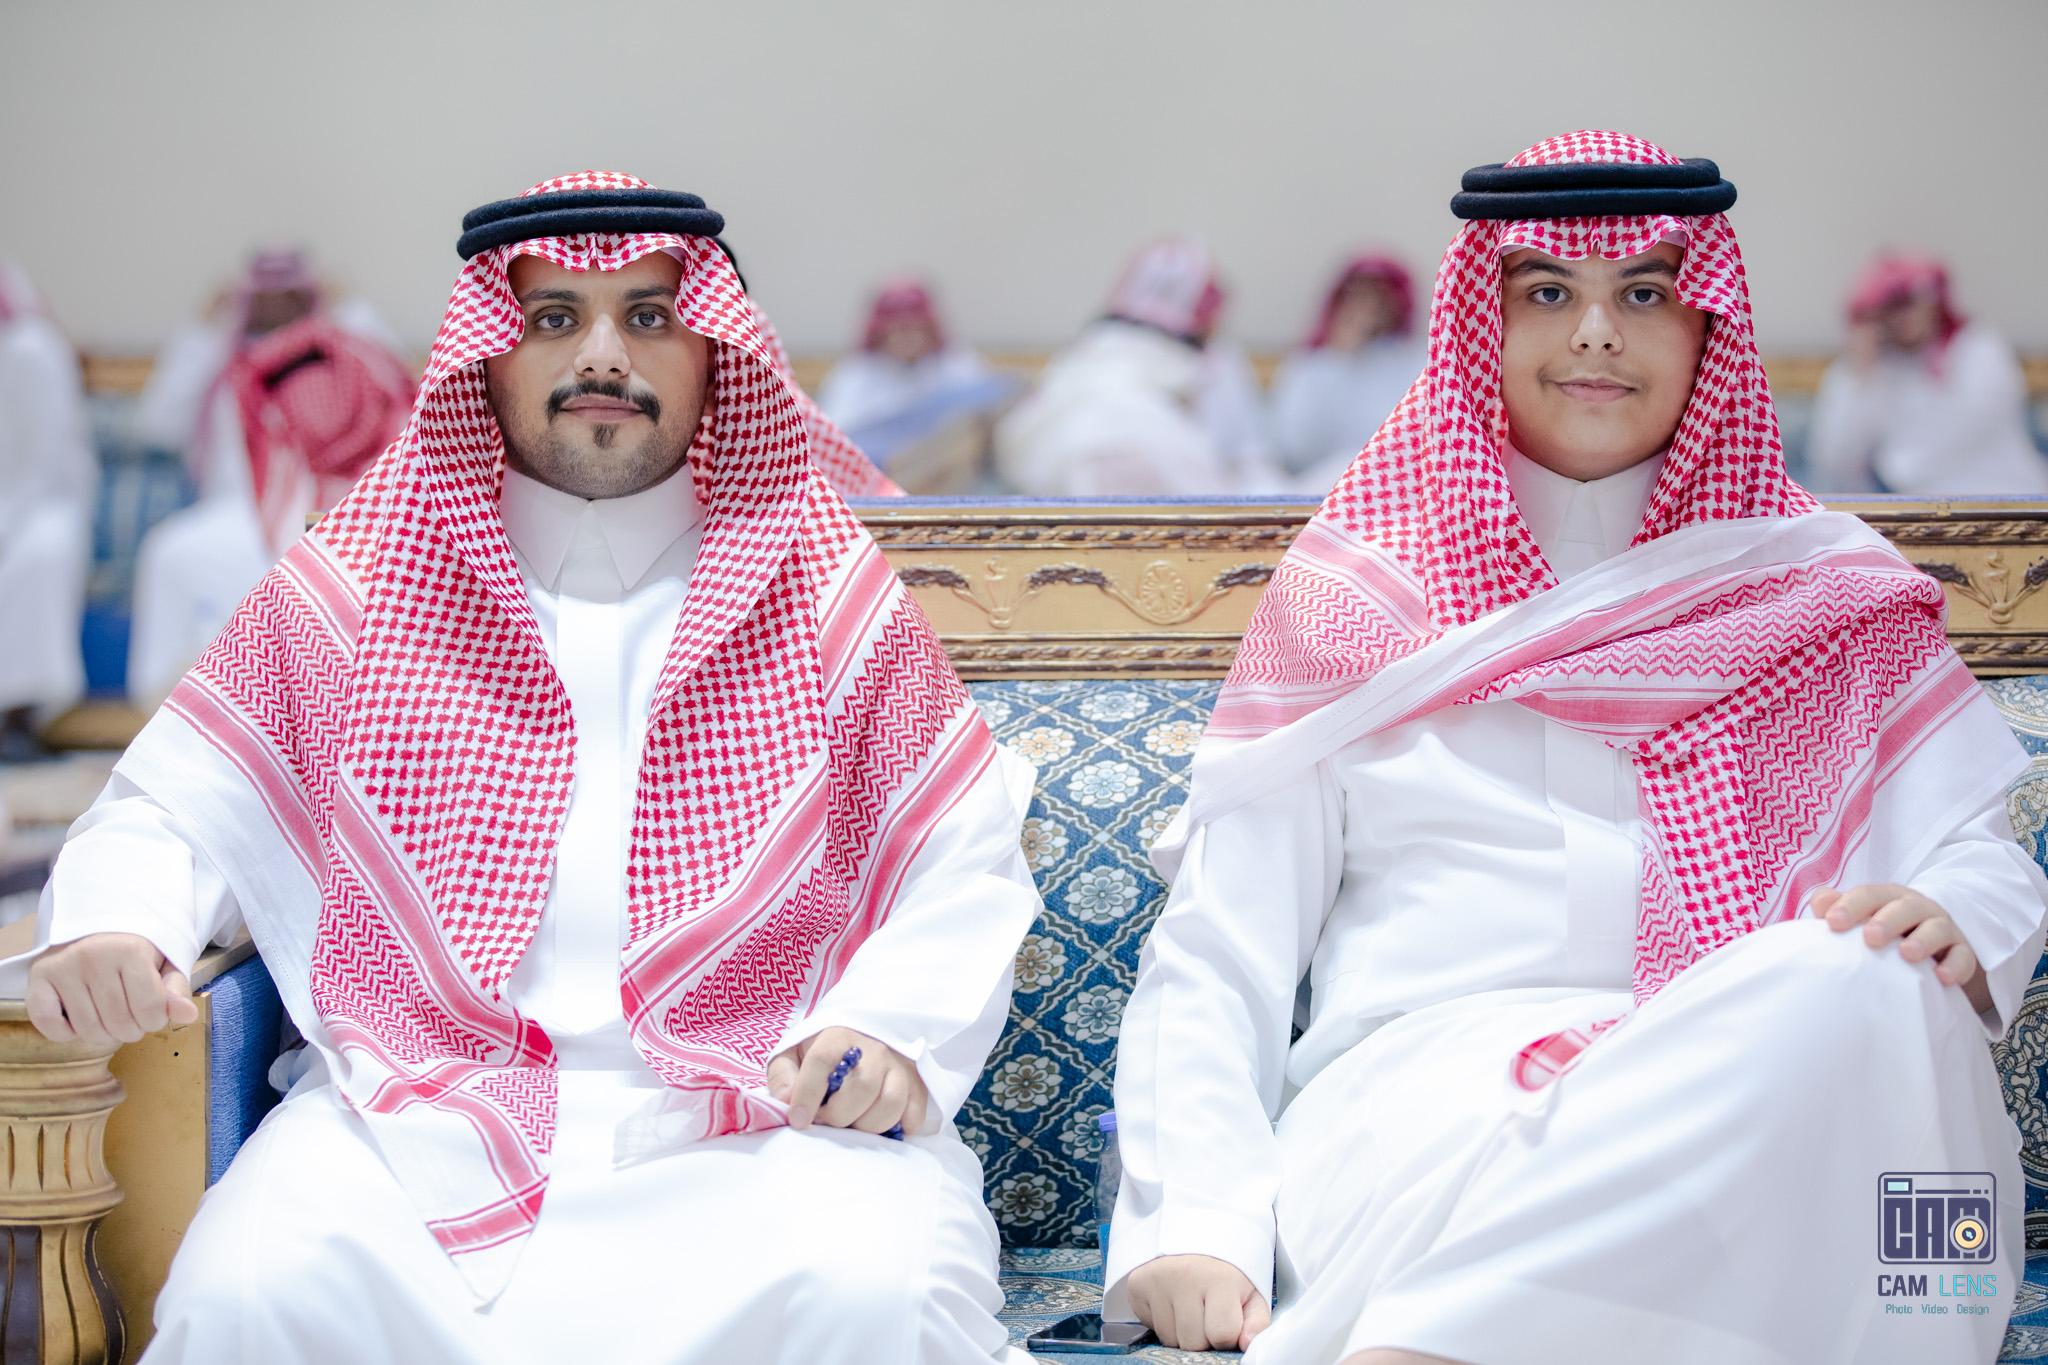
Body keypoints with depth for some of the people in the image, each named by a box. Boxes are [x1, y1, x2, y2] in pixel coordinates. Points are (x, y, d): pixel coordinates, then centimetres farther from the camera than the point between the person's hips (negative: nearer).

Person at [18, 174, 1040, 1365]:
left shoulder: (827, 595, 11)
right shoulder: (351, 587, 12)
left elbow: (965, 865, 10)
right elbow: (177, 815, 12)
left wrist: (897, 1032, -10)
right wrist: (110, 922, -11)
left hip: (756, 1126, 0)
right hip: (417, 1122, 0)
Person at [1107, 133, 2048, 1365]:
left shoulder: (1829, 593, 23)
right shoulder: (1349, 594, 18)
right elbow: (1214, 962, 12)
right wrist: (1193, 1227, -6)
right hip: (1417, 1086, -3)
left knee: (1846, 983, -36)